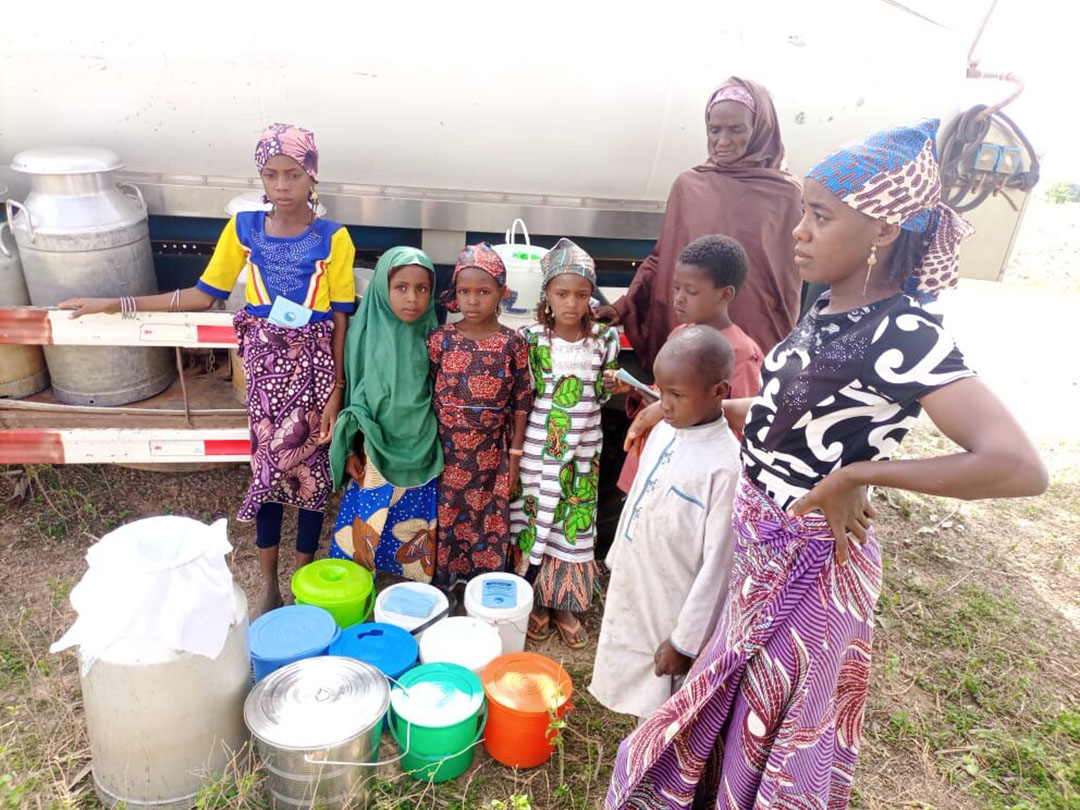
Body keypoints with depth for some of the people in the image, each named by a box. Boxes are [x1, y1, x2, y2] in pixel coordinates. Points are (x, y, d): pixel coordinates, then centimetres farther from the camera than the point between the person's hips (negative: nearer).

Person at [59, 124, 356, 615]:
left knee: (311, 469, 8)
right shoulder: (243, 229, -1)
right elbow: (204, 295, 5)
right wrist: (119, 304, 2)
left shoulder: (333, 239, -8)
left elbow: (341, 319, -6)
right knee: (268, 467, 11)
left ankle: (304, 580, 30)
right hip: (265, 363, 2)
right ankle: (269, 584, 28)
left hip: (314, 366, -2)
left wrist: (336, 390, -9)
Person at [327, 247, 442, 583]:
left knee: (417, 537, 9)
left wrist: (438, 451, 6)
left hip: (421, 456, 1)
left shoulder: (432, 339, -4)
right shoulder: (364, 334, -7)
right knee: (363, 533, 5)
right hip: (375, 455, -1)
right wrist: (350, 451, -2)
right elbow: (351, 395, 0)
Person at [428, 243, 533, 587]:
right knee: (444, 518, 11)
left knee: (491, 522, 10)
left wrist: (515, 453, -1)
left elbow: (521, 401, -1)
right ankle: (441, 582, 31)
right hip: (447, 451, 1)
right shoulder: (441, 338, -4)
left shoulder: (513, 344, -6)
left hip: (491, 453, 0)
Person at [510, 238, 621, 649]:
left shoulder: (604, 338, -4)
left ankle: (566, 603, 29)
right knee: (534, 519, 9)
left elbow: (603, 394, 9)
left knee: (576, 523, 11)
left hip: (583, 449, 2)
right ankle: (535, 600, 29)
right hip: (539, 446, -2)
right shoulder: (532, 338, -9)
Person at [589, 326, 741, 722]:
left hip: (671, 612, -7)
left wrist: (685, 640, -16)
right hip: (630, 595, 7)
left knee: (660, 709, 14)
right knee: (639, 695, 27)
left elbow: (717, 564, -22)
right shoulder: (663, 431, -3)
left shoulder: (727, 465, -27)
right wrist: (616, 562, 18)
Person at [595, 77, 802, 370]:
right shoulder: (687, 185, 5)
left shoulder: (786, 194, 0)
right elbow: (662, 258, 10)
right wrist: (625, 306, 0)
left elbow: (789, 282, 6)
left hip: (757, 340, -1)